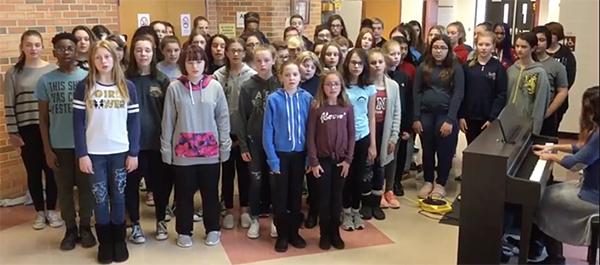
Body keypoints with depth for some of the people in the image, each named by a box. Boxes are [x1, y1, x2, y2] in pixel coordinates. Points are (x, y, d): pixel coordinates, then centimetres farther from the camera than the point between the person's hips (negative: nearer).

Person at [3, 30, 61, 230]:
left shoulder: (53, 70, 0)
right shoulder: (13, 73, 2)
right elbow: (9, 106, 2)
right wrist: (12, 132, -2)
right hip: (26, 130, 1)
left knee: (51, 170, 6)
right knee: (33, 172, 9)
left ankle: (51, 210, 22)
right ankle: (40, 212, 23)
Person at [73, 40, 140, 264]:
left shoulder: (127, 87, 2)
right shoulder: (84, 87, -1)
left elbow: (134, 121, 2)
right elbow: (78, 122, -2)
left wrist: (133, 153, -2)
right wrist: (82, 154, -8)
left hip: (120, 152, 1)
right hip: (94, 153, -1)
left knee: (118, 197, 9)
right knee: (100, 199, 6)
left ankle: (119, 241, 24)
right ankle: (105, 243, 21)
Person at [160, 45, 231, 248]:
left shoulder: (215, 87, -2)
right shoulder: (174, 88, -3)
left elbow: (223, 118, 2)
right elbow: (167, 121, 0)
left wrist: (225, 147, 1)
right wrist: (166, 150, 0)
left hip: (210, 151, 1)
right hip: (183, 152, 0)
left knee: (210, 193, 12)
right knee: (184, 194, 11)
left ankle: (213, 229, 29)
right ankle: (184, 232, 28)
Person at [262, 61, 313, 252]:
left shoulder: (307, 98, -4)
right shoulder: (273, 99, -10)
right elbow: (268, 131, -9)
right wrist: (272, 159, -12)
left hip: (299, 154, 2)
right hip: (280, 154, -2)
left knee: (296, 195, 14)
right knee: (280, 196, 7)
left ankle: (294, 233, 29)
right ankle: (282, 235, 22)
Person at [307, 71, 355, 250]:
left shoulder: (347, 108, 0)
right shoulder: (316, 108, -5)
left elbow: (351, 135, 2)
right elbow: (310, 136, -6)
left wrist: (348, 159, -4)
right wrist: (313, 161, -10)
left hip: (341, 160, 2)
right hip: (323, 159, -2)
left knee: (337, 197, 11)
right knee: (324, 197, 6)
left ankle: (335, 232, 24)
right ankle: (324, 234, 19)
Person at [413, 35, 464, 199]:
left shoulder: (456, 69, -2)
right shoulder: (423, 67, 5)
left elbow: (458, 94, -7)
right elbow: (417, 93, 3)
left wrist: (450, 120, -14)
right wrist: (416, 118, -3)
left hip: (446, 115, -2)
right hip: (426, 114, 2)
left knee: (445, 151, 6)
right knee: (427, 150, 10)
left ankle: (440, 183, 21)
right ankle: (428, 181, 25)